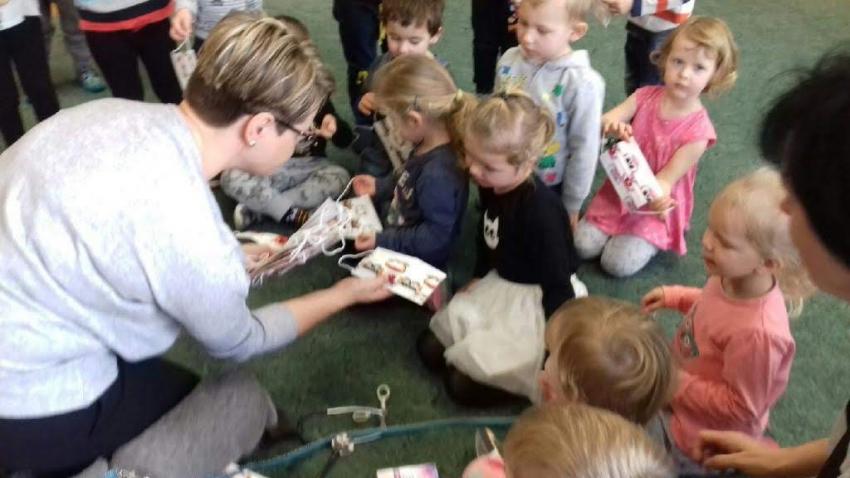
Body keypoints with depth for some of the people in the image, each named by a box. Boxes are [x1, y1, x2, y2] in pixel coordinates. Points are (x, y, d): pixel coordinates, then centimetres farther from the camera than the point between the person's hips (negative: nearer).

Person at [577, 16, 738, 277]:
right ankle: (621, 230, 20)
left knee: (618, 264, -14)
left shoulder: (698, 130, -22)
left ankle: (652, 240, 14)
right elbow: (603, 122, -15)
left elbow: (667, 180, -20)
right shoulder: (646, 96, -11)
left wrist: (652, 196, -45)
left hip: (654, 206, -3)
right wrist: (612, 126, -41)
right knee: (583, 246, -7)